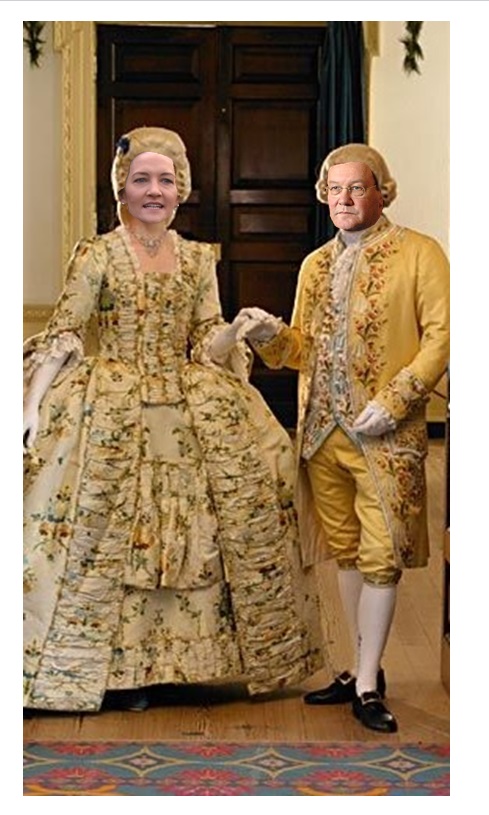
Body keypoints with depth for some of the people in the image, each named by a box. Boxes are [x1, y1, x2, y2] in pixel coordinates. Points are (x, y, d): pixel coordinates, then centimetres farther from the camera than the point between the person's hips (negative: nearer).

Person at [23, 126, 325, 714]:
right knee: (108, 536, -5)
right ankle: (114, 670, 6)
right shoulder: (96, 256, -2)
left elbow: (208, 343, 11)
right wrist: (32, 408, -15)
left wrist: (236, 332, -11)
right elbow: (61, 337, -5)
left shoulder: (198, 259, 11)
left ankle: (149, 662, 16)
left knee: (184, 530, 3)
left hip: (191, 415, 4)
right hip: (110, 411, -4)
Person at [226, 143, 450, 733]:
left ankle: (368, 686, 3)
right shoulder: (315, 264, 16)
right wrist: (270, 336, -3)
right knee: (346, 552, 12)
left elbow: (440, 336, -9)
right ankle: (361, 670, 23)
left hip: (385, 435, -6)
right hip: (322, 431, 6)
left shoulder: (419, 253, -2)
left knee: (380, 556, -4)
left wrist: (392, 401, -17)